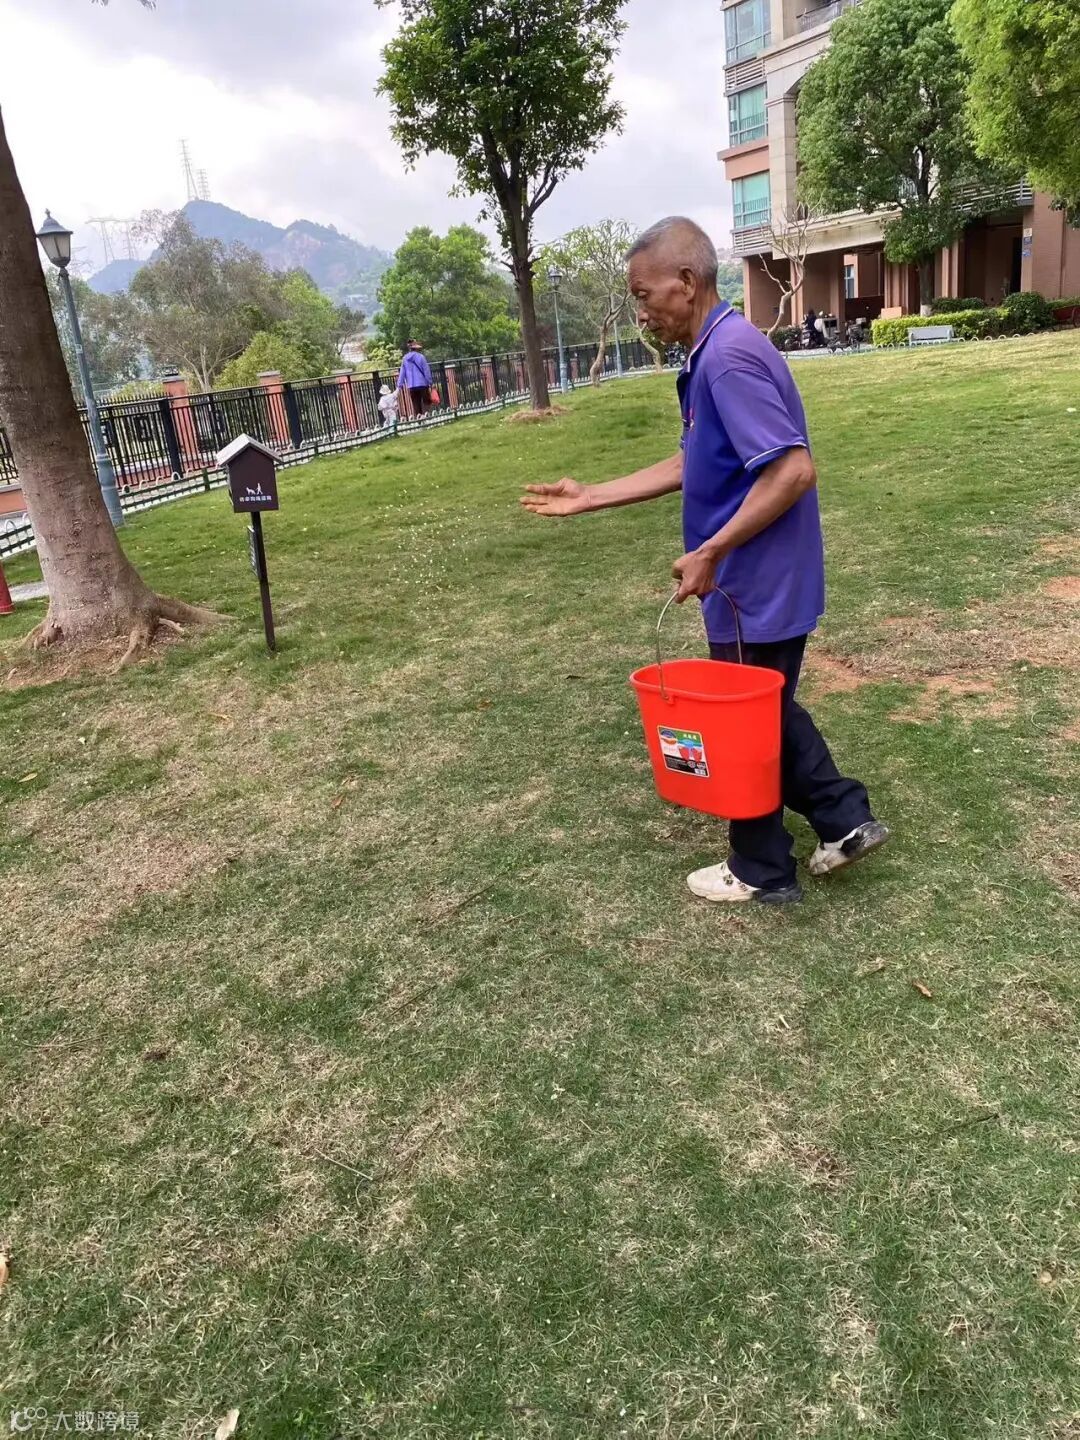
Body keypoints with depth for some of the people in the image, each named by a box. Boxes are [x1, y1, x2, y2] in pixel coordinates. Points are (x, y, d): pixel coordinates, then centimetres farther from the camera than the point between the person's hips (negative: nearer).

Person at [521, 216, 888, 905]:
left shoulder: (729, 357, -21)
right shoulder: (715, 353, 11)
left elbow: (793, 470, -29)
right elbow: (692, 465, 17)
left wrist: (711, 551, -24)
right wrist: (590, 497, 16)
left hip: (756, 588, -10)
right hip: (762, 584, 10)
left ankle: (761, 872, 26)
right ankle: (846, 819, 32)